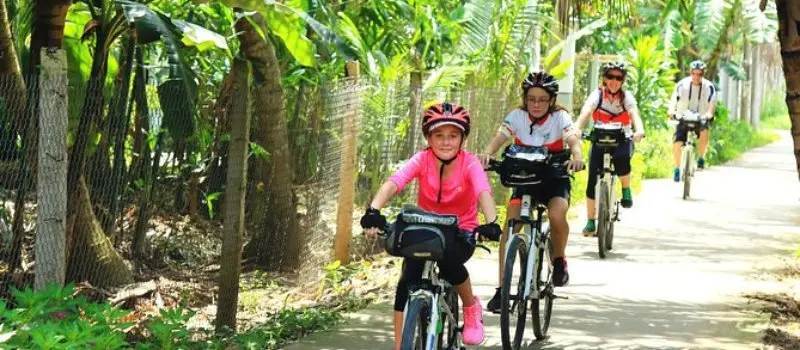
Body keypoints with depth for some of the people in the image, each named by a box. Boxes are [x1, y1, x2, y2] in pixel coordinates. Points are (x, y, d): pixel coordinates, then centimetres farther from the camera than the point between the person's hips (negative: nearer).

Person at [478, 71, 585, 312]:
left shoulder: (560, 117, -10)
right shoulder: (517, 116, -7)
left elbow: (573, 140, -27)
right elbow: (499, 138, -21)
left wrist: (576, 156, -51)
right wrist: (486, 154, -44)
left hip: (555, 178, -2)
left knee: (557, 214, -32)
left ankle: (559, 260, -2)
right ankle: (502, 287, -13)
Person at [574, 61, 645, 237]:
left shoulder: (627, 97, -10)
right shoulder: (597, 95, -12)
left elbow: (634, 114, -28)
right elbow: (585, 112, -29)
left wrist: (639, 130, -50)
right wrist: (577, 129, -50)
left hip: (622, 140, -1)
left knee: (622, 159, -35)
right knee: (593, 180, -11)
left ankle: (626, 190, -7)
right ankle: (591, 221, 1)